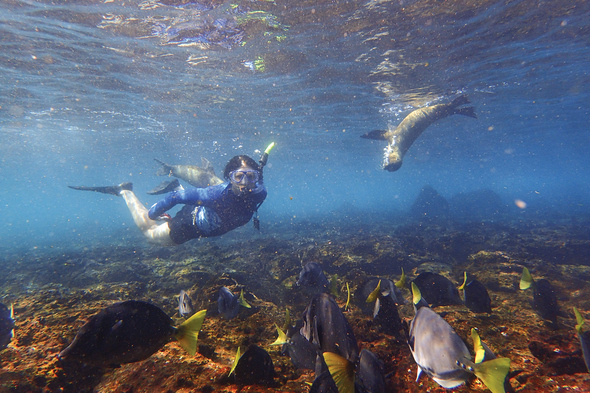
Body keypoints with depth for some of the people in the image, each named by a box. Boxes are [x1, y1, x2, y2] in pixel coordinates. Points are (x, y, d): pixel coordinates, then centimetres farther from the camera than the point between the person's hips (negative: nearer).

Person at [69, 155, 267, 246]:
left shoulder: (258, 194, -30)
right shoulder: (218, 193, -44)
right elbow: (178, 196, -33)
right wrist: (153, 211, -24)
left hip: (209, 228, 6)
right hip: (189, 223, -5)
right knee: (149, 231, 21)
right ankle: (125, 191, 34)